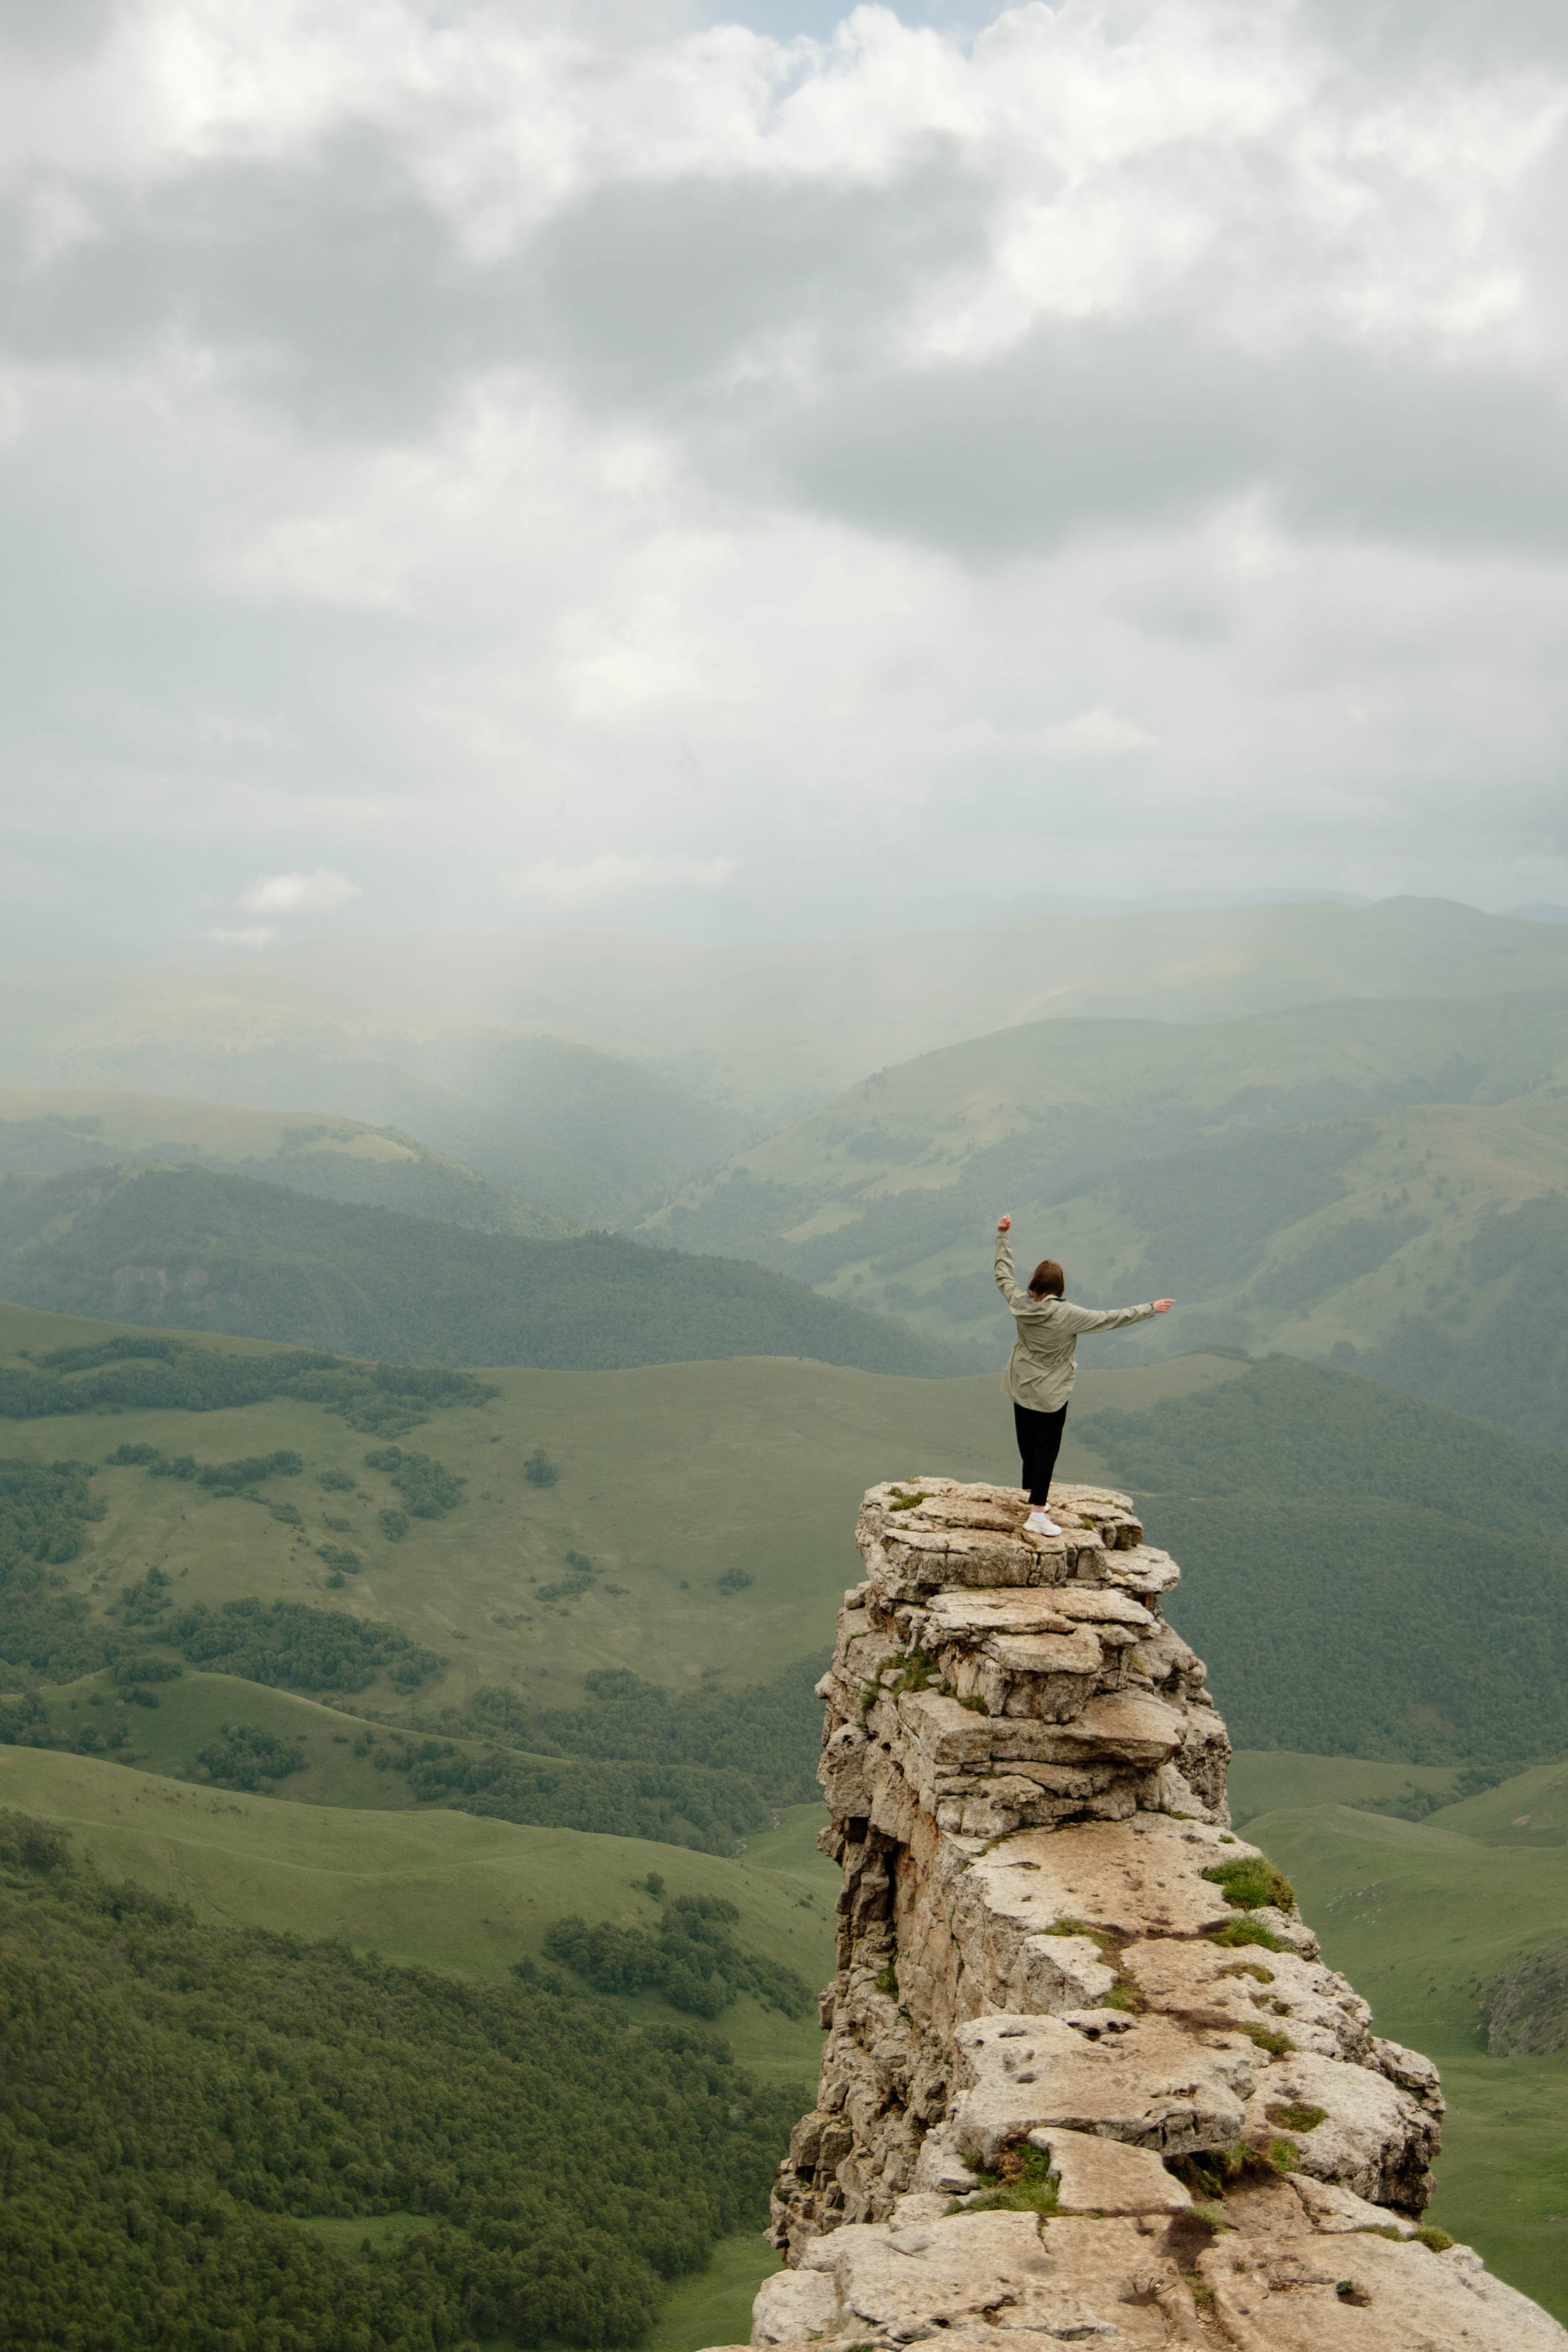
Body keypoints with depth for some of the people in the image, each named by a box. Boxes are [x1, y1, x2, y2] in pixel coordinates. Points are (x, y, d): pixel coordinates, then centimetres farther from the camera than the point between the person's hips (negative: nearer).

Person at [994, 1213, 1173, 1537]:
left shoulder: (1020, 1304, -12)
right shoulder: (1067, 1315, -24)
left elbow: (1004, 1273, 6)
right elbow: (1110, 1318, -18)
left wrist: (1003, 1236, 17)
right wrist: (1150, 1310, -9)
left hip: (1020, 1388, 6)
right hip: (1050, 1395, -6)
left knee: (1028, 1445, 19)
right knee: (1046, 1449, 0)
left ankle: (1035, 1496, 36)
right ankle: (1037, 1515, -2)